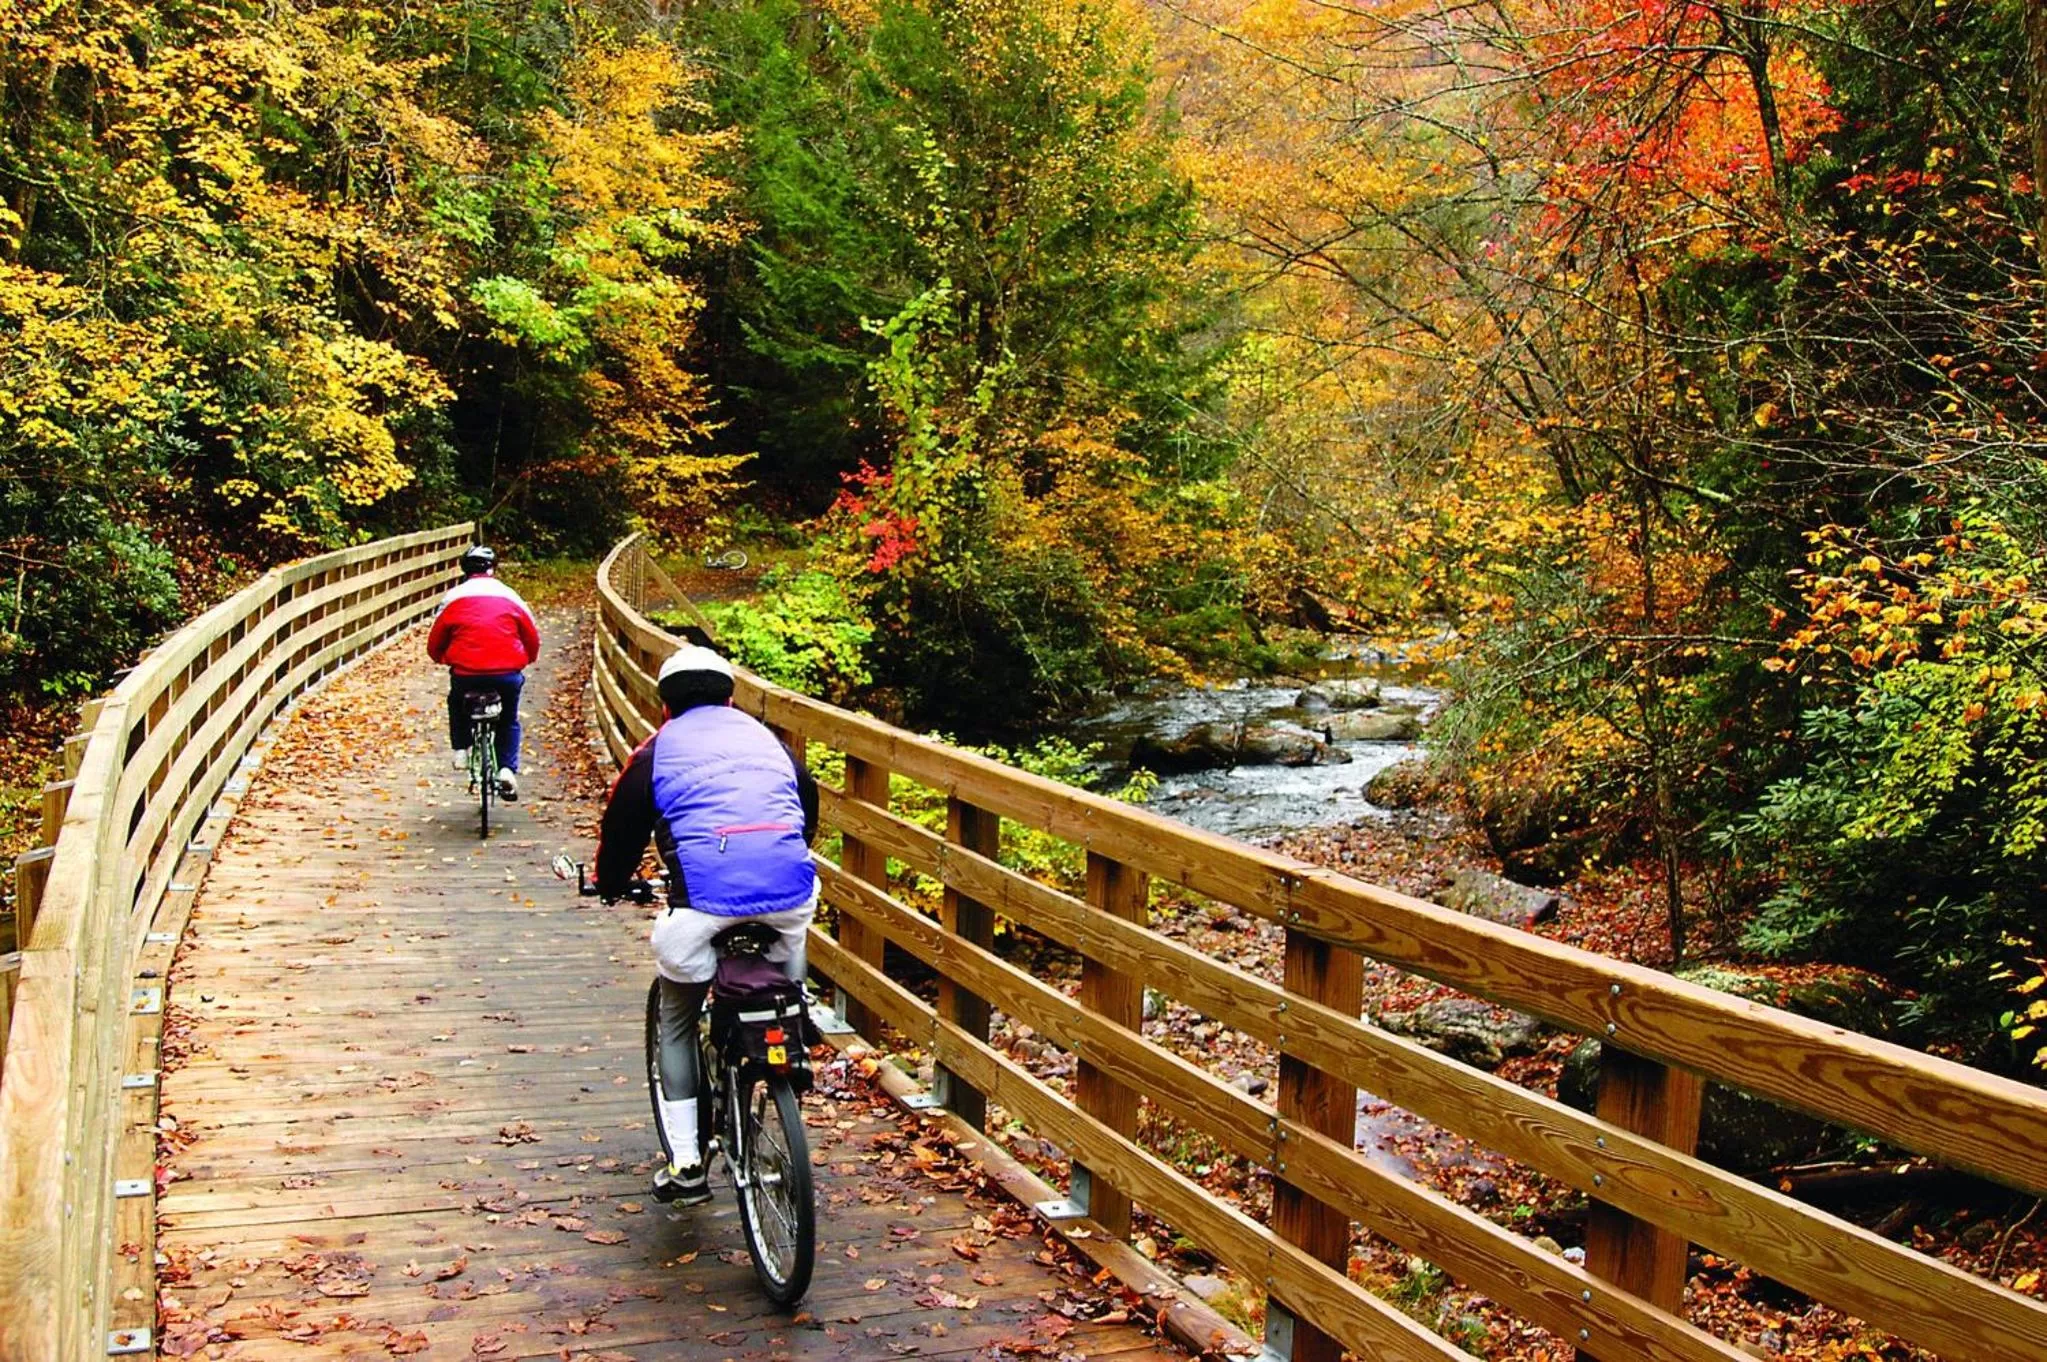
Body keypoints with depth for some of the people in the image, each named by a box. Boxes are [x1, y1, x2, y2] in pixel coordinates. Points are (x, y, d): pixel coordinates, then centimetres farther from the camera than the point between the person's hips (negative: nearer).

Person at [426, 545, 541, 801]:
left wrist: (444, 660, 32)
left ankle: (460, 750, 22)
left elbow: (434, 644, 11)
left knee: (456, 702, 34)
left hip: (465, 673, 0)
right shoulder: (509, 596, 9)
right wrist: (524, 661, 33)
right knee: (509, 720, 24)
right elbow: (533, 640, 14)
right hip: (508, 674, 0)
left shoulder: (455, 597, 7)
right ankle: (507, 769, 6)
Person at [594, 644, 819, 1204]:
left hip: (704, 902, -2)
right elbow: (809, 807, 34)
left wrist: (611, 885, 41)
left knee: (677, 1020, 20)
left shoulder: (657, 751, 15)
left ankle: (685, 1162, 18)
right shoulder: (766, 738, 24)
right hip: (791, 898, 2)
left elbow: (622, 827, 21)